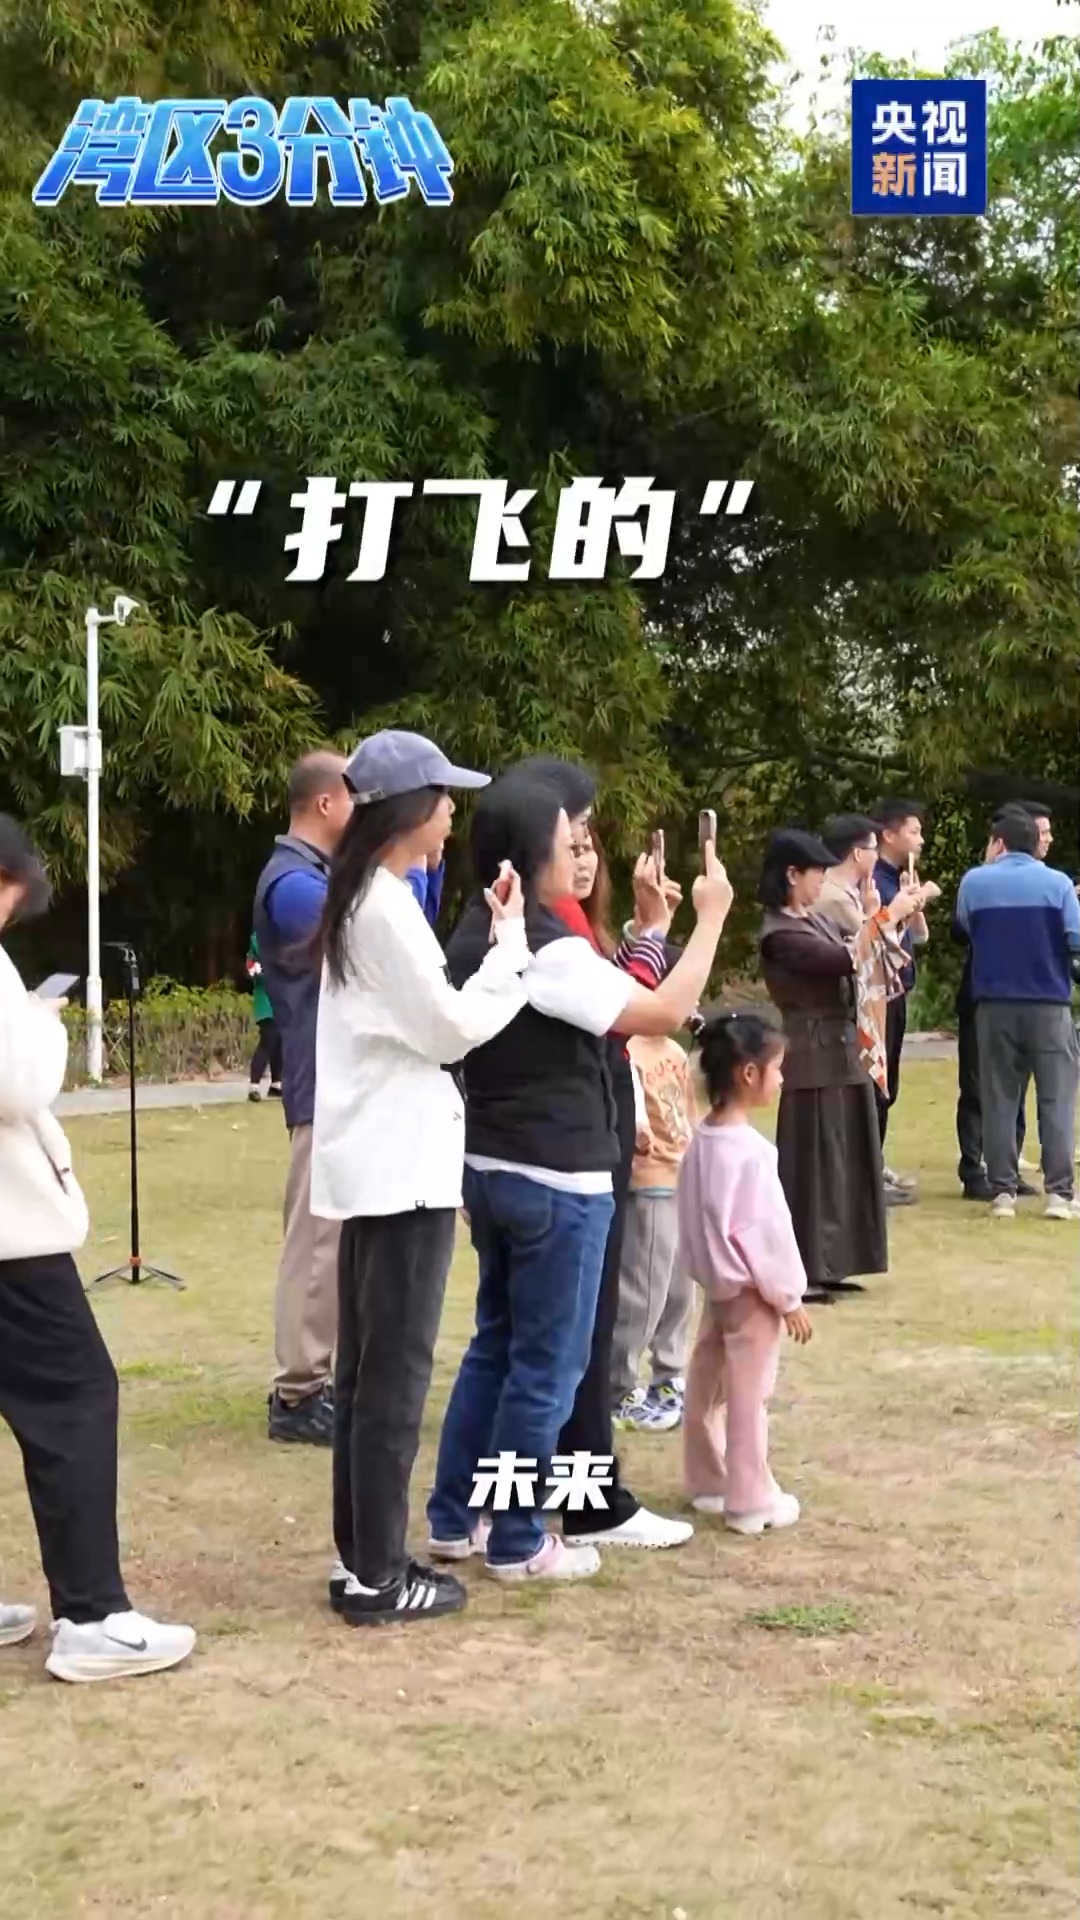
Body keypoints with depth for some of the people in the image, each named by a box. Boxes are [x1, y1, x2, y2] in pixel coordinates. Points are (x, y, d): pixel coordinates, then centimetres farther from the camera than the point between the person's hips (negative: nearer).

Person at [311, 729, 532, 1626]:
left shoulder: (361, 898, 14)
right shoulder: (388, 905, -16)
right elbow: (452, 1029, -14)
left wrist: (491, 936, 10)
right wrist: (511, 943, -7)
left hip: (376, 1160, 10)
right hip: (403, 1163, -10)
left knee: (367, 1368, 12)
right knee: (397, 1373, -4)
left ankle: (360, 1558, 19)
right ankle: (378, 1576, 3)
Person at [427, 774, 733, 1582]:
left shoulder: (477, 935, 8)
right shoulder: (549, 949, -20)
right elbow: (664, 1012, -21)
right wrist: (711, 917, -13)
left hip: (492, 1169, 9)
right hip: (556, 1181, -9)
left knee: (496, 1345, 19)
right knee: (548, 1365, 2)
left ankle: (453, 1517, 24)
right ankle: (518, 1542, 10)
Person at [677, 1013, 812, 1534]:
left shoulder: (703, 1139, 3)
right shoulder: (749, 1150, -24)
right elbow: (765, 1229, -21)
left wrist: (708, 1269, 18)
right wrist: (789, 1297, -12)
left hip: (716, 1283, 9)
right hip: (749, 1290, -9)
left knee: (706, 1386, 16)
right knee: (748, 1396, -1)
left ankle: (708, 1482, 28)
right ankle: (750, 1501, 6)